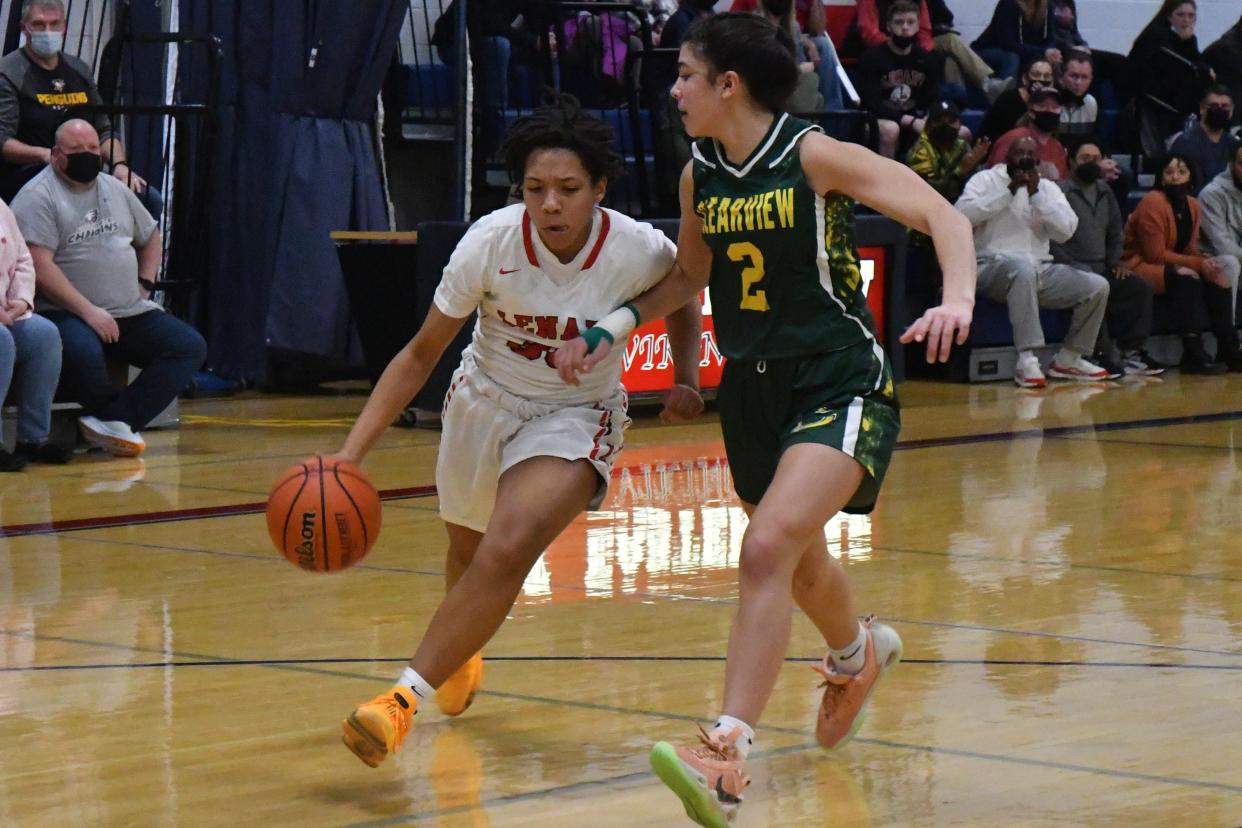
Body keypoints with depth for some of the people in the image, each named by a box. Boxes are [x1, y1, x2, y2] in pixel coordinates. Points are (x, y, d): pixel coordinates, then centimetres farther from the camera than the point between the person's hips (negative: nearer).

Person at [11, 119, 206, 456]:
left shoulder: (115, 189, 17)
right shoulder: (38, 197, -6)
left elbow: (151, 238, 31)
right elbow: (40, 267, -17)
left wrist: (144, 285, 13)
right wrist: (88, 311, -22)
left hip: (131, 313, 7)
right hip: (67, 314, -7)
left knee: (190, 346, -13)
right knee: (83, 353, -40)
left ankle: (114, 420, -22)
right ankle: (124, 421, -11)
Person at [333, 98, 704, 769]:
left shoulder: (641, 250, -24)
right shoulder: (491, 242, -24)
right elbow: (422, 353, -15)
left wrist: (686, 379, -8)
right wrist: (351, 452, -23)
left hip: (576, 418, -2)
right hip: (484, 401, 2)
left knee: (508, 551, -27)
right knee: (467, 551, 23)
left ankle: (406, 697, -23)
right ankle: (461, 654, 57)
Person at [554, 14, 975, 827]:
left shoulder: (815, 156, -15)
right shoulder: (700, 175, 3)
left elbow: (942, 214, -19)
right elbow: (688, 276, 20)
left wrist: (957, 298, -37)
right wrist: (613, 328, 5)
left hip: (842, 383, -7)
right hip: (754, 386, 7)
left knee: (769, 548, -25)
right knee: (797, 560, 23)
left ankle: (729, 758, -27)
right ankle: (858, 653, 57)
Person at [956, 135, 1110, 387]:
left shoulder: (1048, 188, 16)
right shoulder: (985, 180, 6)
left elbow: (1066, 230, 0)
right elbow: (961, 215, -14)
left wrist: (1036, 195, -9)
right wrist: (1009, 192, -13)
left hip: (1041, 270, 5)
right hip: (994, 267, -5)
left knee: (1098, 286, -11)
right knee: (1023, 268, -40)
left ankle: (1067, 360, 4)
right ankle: (1026, 360, -41)